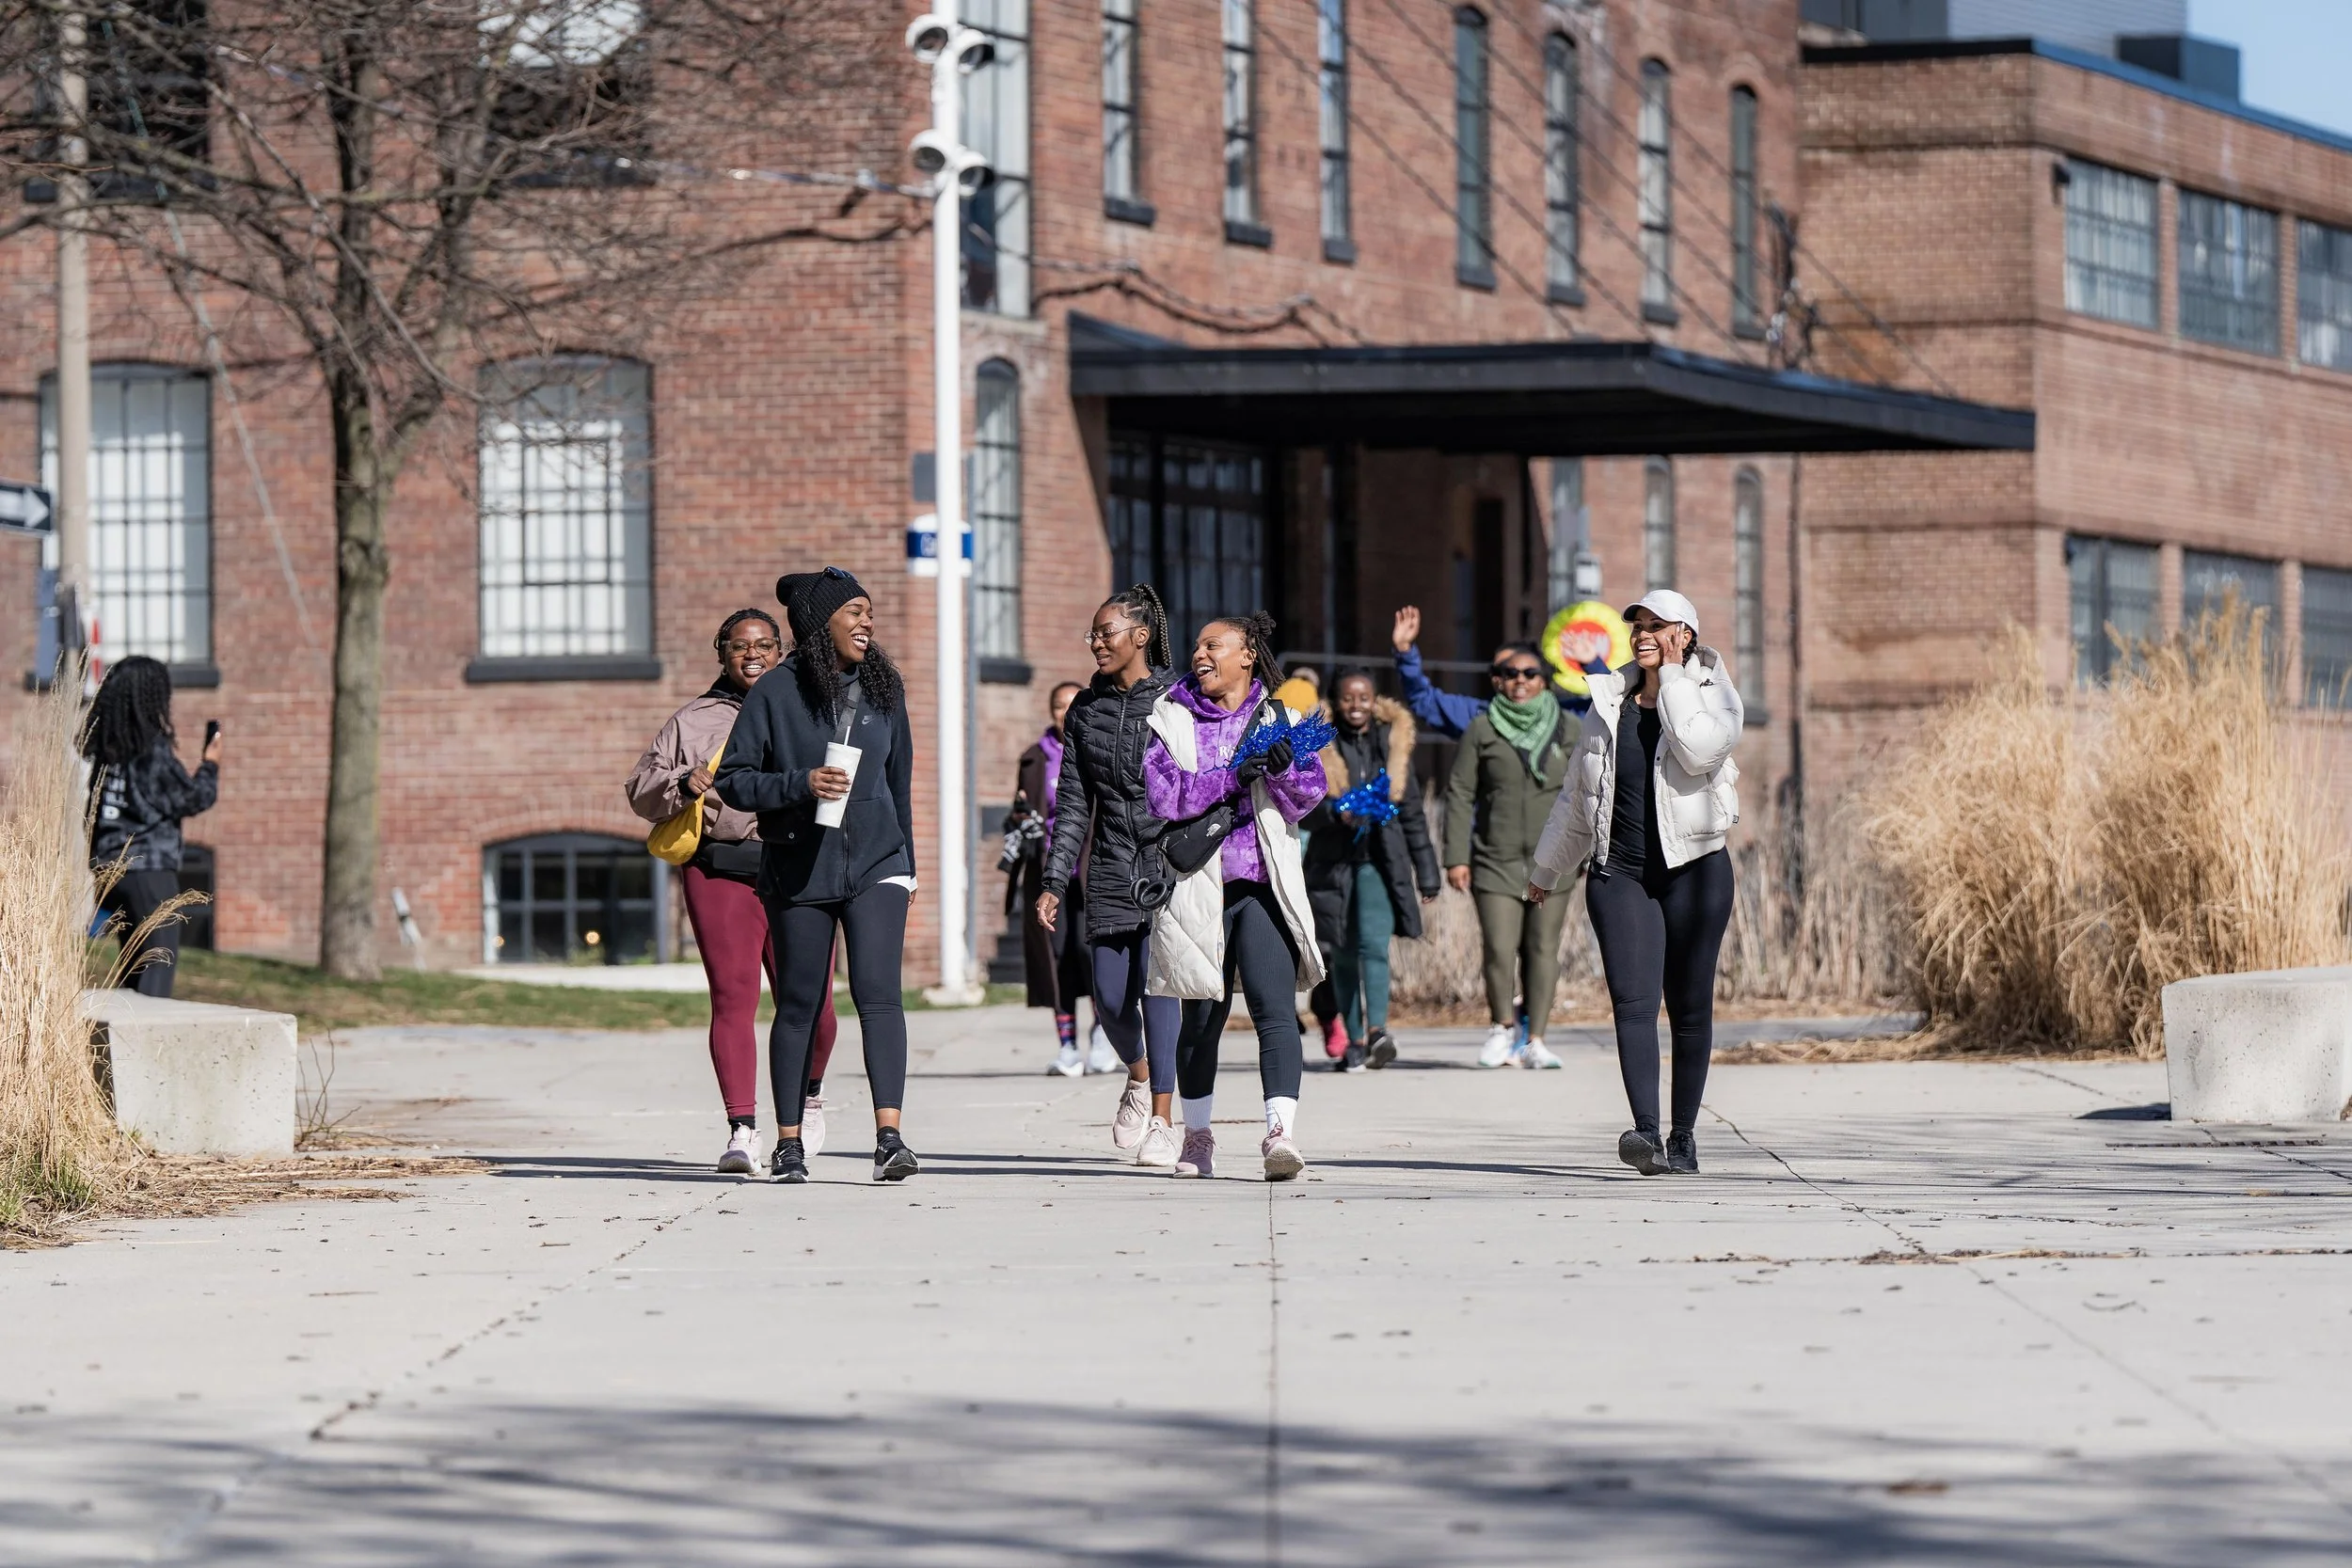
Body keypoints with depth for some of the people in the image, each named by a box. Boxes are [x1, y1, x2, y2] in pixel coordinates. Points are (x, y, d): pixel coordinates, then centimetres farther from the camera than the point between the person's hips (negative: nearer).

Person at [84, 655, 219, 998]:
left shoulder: (105, 750, 7)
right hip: (150, 870, -7)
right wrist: (210, 765, 11)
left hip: (110, 867, 7)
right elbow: (194, 800, -6)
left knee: (133, 965, 15)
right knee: (159, 960, -6)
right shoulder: (155, 751, -13)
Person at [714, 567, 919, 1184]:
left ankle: (889, 1136, -22)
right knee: (799, 1004, 5)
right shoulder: (776, 694, -2)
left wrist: (906, 865, 22)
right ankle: (789, 1143, 16)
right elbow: (732, 780, -3)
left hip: (875, 865, 2)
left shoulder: (883, 691, 9)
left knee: (878, 993, -14)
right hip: (798, 872, -2)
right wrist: (800, 784, -18)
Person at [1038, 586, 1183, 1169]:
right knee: (1111, 999, 1)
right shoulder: (1085, 710, 11)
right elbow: (1073, 803, 12)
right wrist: (1054, 882, 6)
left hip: (1171, 859, -4)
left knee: (1158, 985, -11)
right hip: (1110, 865, 4)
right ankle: (1140, 1077, 33)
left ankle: (1160, 1125, -10)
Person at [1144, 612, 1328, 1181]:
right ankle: (1197, 1135, 24)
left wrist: (1285, 768, -20)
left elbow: (1308, 794, 1)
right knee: (1202, 1016, 8)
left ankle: (1281, 1133, -24)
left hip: (1263, 885, -1)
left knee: (1275, 1008, -14)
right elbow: (1160, 794, -6)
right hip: (1197, 885, 1)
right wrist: (1232, 778, -18)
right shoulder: (1172, 721, 8)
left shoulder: (1278, 721, 10)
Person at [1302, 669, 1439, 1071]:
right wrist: (1336, 812, -23)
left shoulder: (1392, 742, 9)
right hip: (1332, 860, 0)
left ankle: (1378, 1031, -32)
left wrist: (1426, 872, 15)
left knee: (1375, 943, -19)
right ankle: (1355, 1040, 15)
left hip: (1380, 860, 0)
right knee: (1344, 955, 5)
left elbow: (1411, 811, 14)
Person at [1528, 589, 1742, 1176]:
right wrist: (1547, 868, 29)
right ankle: (1645, 1134, -25)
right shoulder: (1609, 701, 13)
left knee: (1690, 1007, 3)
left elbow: (1700, 751, -20)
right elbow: (1578, 796, 23)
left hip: (1693, 869, -2)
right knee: (1633, 1002, -13)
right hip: (1618, 872, 2)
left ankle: (1683, 1136, 13)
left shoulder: (1712, 695, 4)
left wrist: (1673, 675, -11)